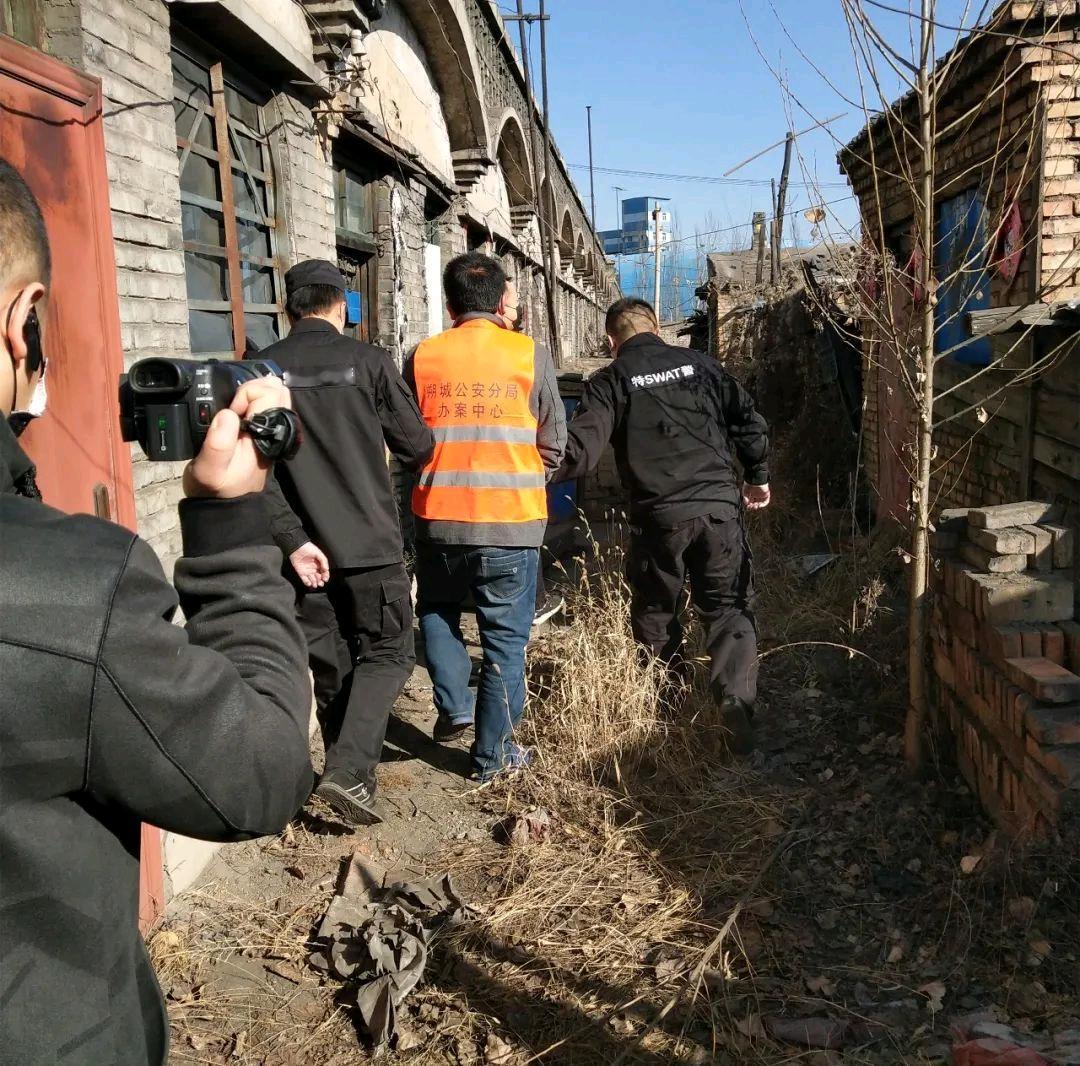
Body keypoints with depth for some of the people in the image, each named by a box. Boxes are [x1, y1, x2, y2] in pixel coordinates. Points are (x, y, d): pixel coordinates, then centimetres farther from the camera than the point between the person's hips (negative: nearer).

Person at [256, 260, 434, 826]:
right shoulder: (368, 361, -6)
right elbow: (417, 446, 0)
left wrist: (292, 539, -6)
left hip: (307, 546, 3)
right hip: (370, 543, -3)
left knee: (331, 667, 15)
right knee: (386, 654, 8)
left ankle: (349, 774, 24)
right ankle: (348, 771, -7)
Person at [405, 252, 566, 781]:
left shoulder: (422, 356, 0)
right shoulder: (529, 354, -4)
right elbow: (553, 443, 2)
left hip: (439, 519, 2)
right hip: (512, 522, -1)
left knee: (437, 612, 27)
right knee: (505, 638, 10)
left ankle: (453, 704, 16)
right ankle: (492, 752, 16)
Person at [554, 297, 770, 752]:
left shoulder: (610, 381, 1)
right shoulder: (698, 364, 10)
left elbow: (580, 450, -9)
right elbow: (749, 421, 9)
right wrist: (758, 476, 22)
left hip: (658, 514, -2)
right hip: (720, 505, 2)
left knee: (655, 615, 16)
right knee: (728, 609, 9)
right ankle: (737, 706, -6)